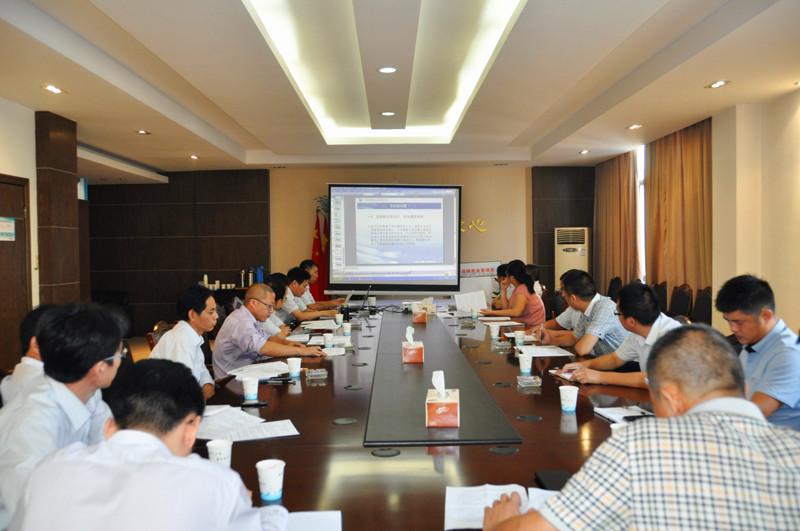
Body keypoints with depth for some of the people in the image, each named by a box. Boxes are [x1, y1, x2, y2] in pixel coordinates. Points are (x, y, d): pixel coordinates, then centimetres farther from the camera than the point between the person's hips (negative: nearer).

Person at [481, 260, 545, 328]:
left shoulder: (523, 289, -20)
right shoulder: (517, 288, 10)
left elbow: (516, 312, -32)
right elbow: (506, 307, 10)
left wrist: (492, 312, -30)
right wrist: (503, 290, 2)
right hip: (525, 324, 8)